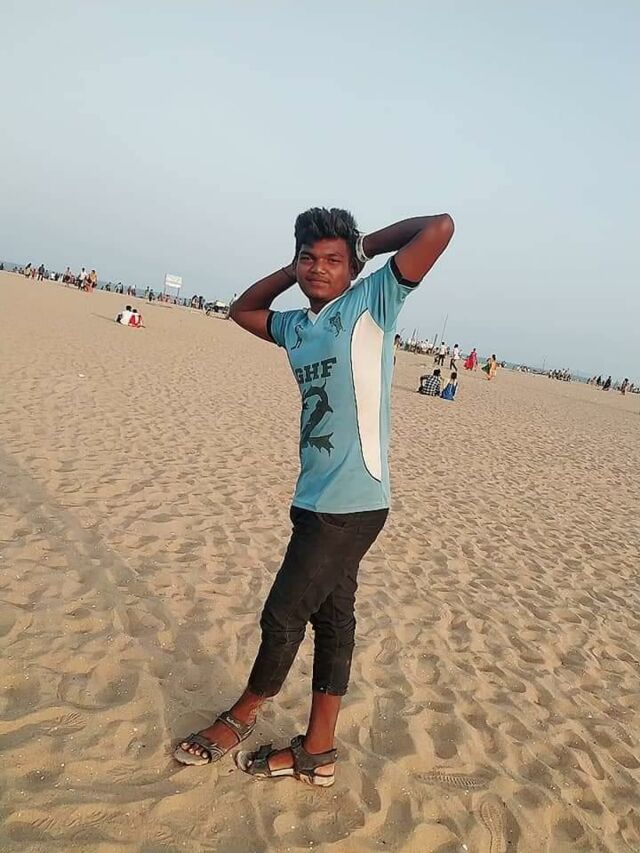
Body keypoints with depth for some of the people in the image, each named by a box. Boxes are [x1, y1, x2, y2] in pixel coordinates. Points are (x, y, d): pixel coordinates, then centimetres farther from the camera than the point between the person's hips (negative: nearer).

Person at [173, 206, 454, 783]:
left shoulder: (372, 304, -7)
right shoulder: (296, 326, 12)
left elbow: (440, 228, -14)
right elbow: (243, 310, 30)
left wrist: (367, 243, 0)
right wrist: (292, 271, 16)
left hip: (351, 502, -7)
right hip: (318, 498, 8)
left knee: (283, 615, 3)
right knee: (331, 618, 15)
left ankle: (242, 715, 29)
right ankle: (317, 752, 29)